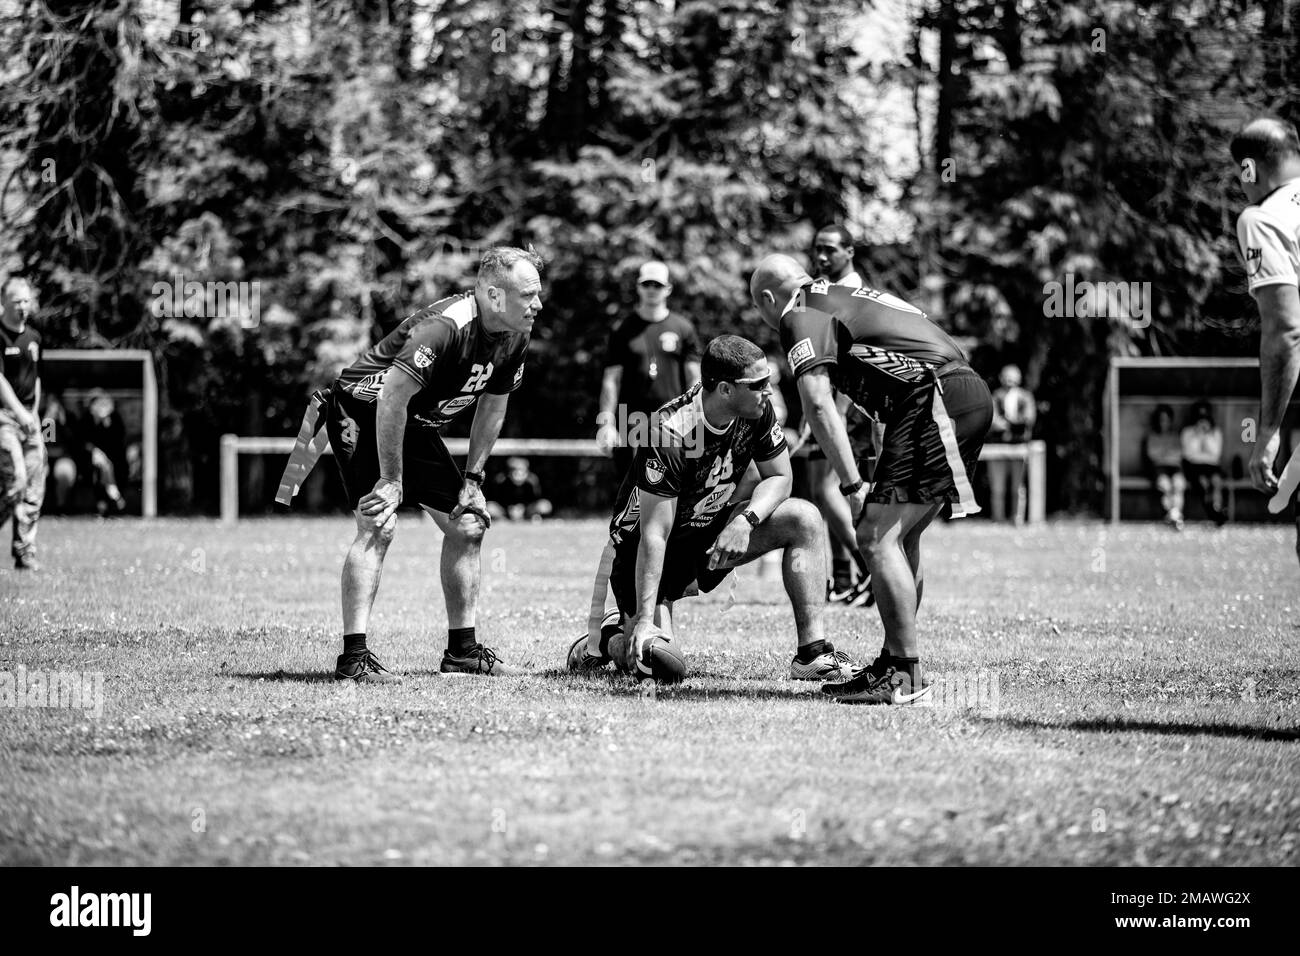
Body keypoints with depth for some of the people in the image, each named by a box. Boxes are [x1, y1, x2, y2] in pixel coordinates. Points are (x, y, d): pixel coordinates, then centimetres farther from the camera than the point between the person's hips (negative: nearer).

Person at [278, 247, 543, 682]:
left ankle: (462, 649, 19)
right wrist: (391, 481, -29)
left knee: (467, 524, 8)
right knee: (379, 525, -23)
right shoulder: (444, 327, -32)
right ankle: (353, 658, -24)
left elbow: (492, 406, 12)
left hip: (416, 425, 9)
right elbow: (392, 400, -34)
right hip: (362, 412, -9)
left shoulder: (514, 338, -4)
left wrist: (472, 477, 8)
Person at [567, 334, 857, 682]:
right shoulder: (669, 433, -33)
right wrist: (644, 620, -35)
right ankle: (605, 640, 15)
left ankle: (813, 653, -11)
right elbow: (654, 534, -32)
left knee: (804, 520, -13)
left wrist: (746, 520, -21)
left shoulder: (757, 410, -13)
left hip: (711, 529, 7)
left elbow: (779, 477, 0)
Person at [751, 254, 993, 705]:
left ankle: (902, 675, -9)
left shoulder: (800, 318, 1)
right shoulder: (845, 298, 28)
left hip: (936, 399, -9)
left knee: (877, 536, -8)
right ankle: (898, 664, 20)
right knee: (900, 538, 16)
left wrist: (853, 485, -15)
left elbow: (818, 404, -13)